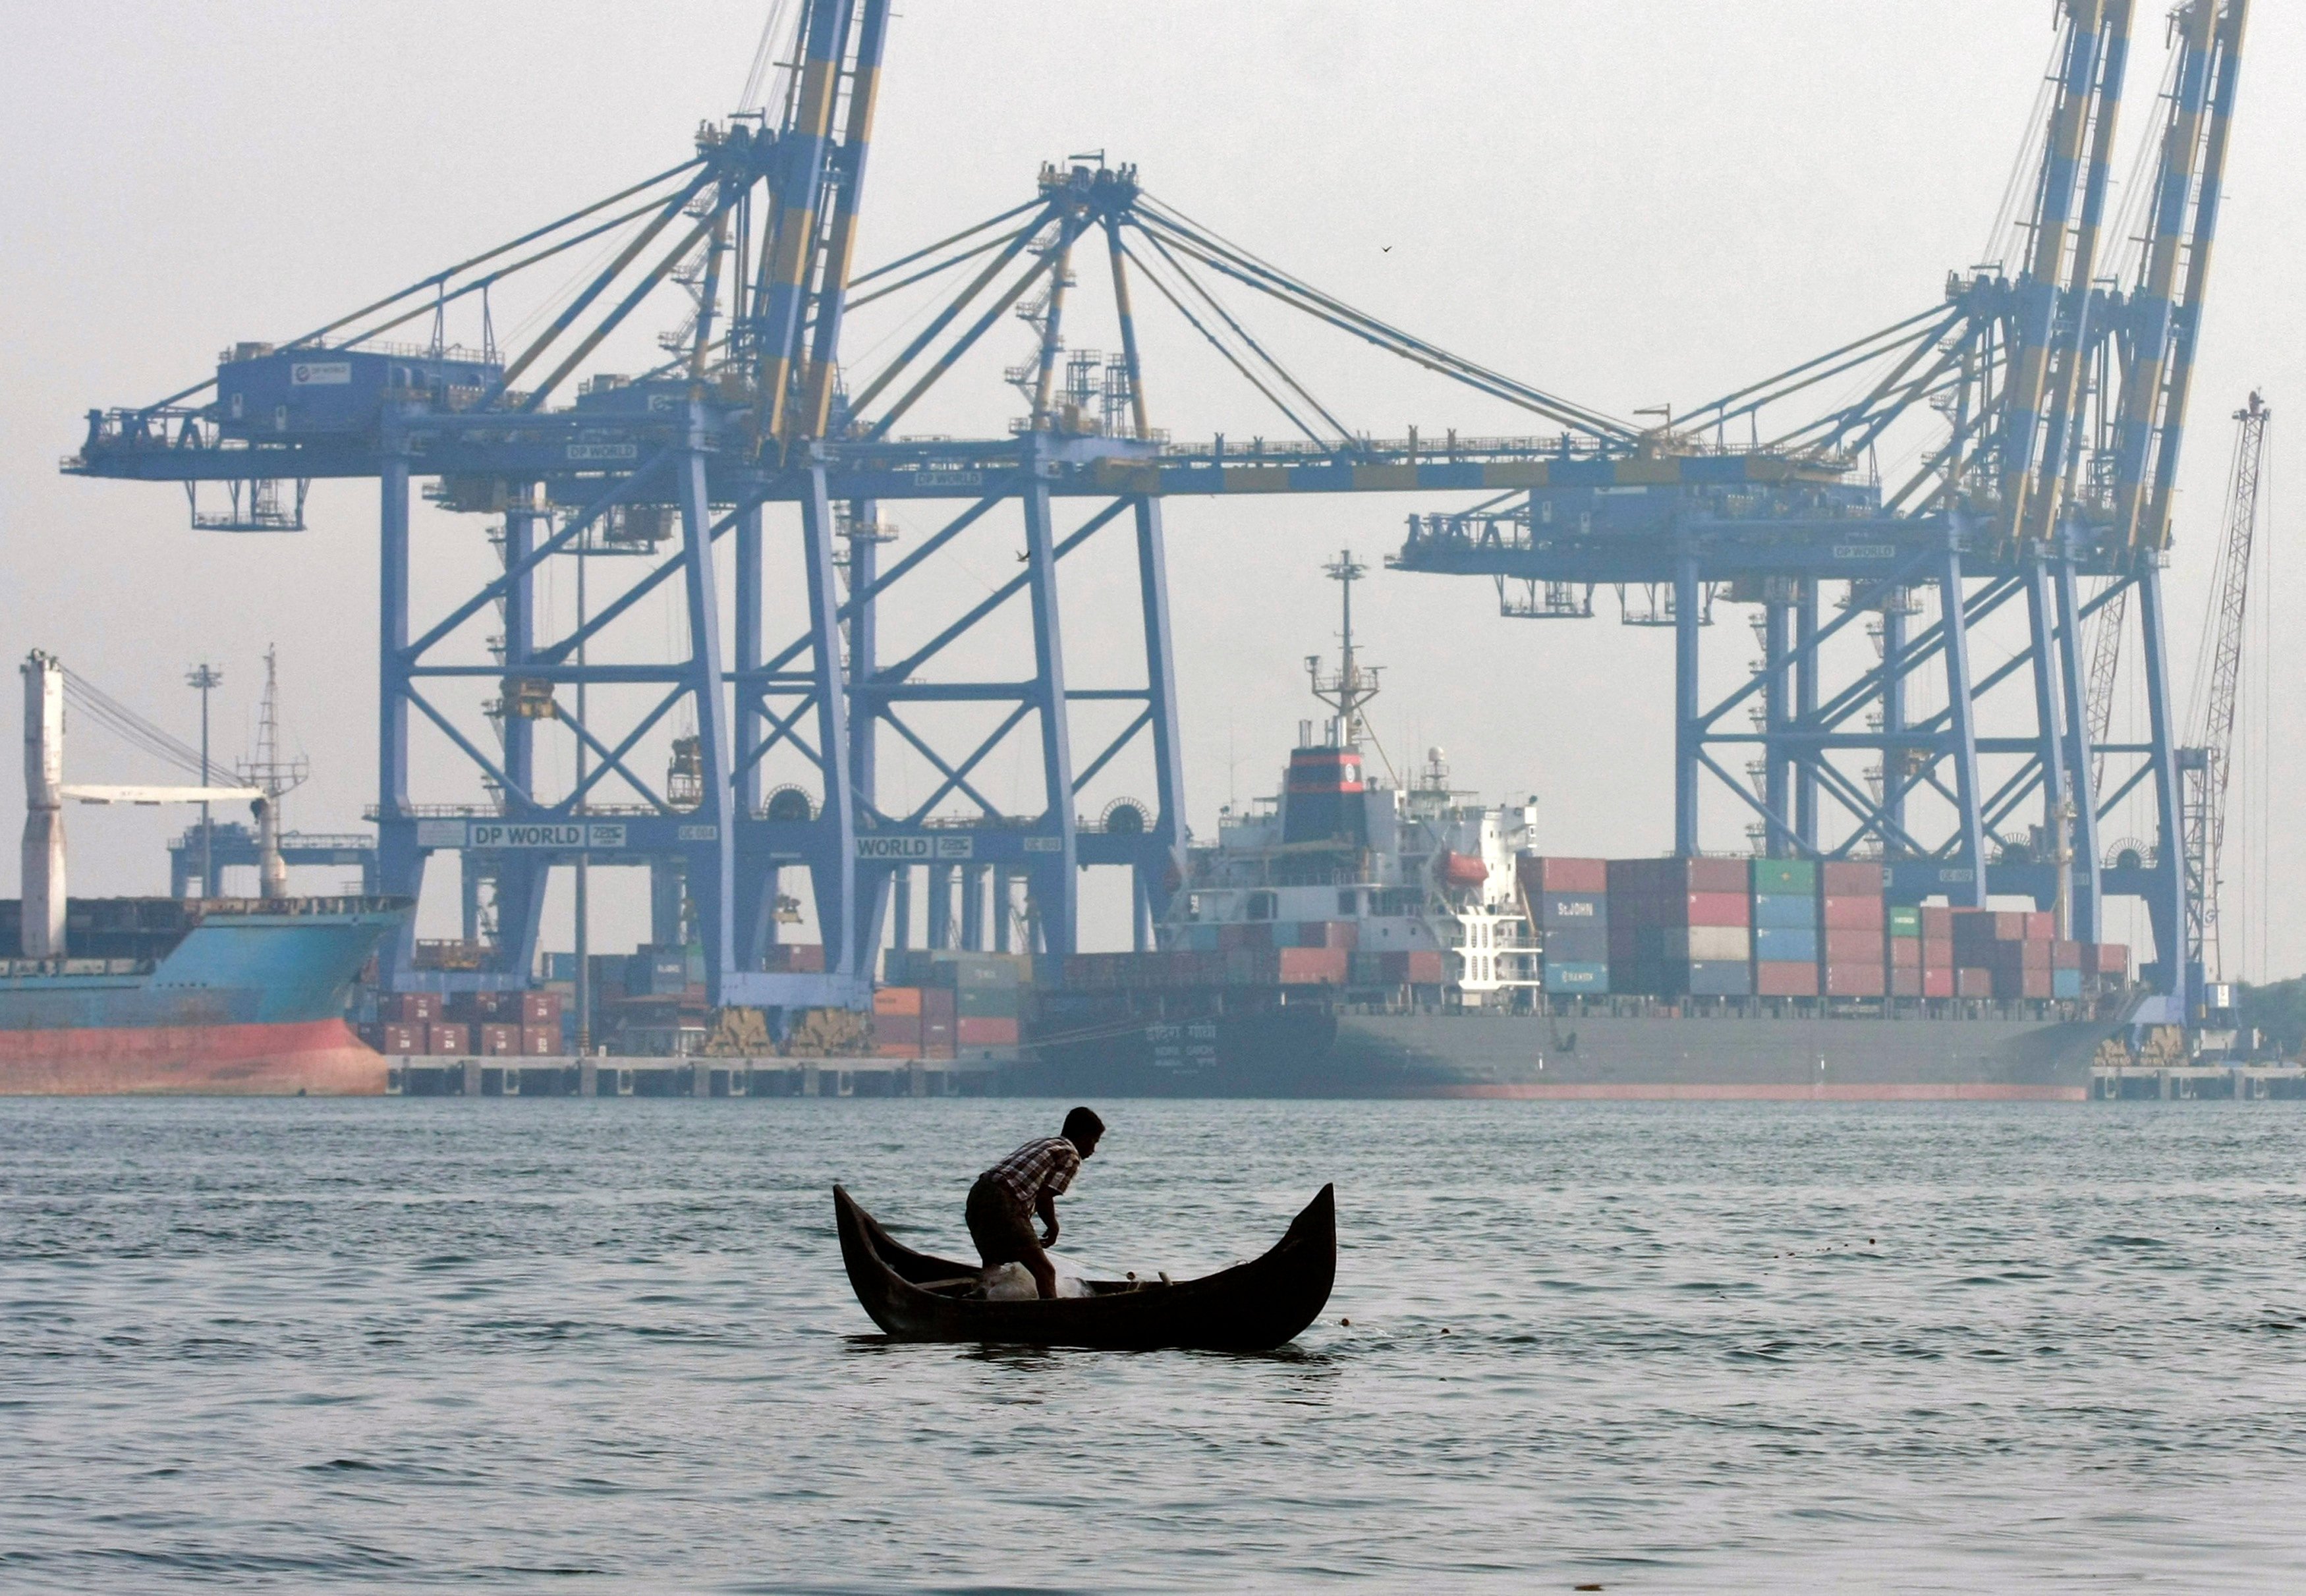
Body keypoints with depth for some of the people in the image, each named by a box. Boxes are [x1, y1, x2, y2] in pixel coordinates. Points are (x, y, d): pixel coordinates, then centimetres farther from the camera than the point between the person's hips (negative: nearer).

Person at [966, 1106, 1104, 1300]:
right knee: (1045, 1271, -9)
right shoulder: (1071, 1157, 3)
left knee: (992, 1267, 25)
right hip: (1003, 1203, -9)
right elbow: (1044, 1198, -7)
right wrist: (1053, 1229, 9)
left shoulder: (1044, 1144, 29)